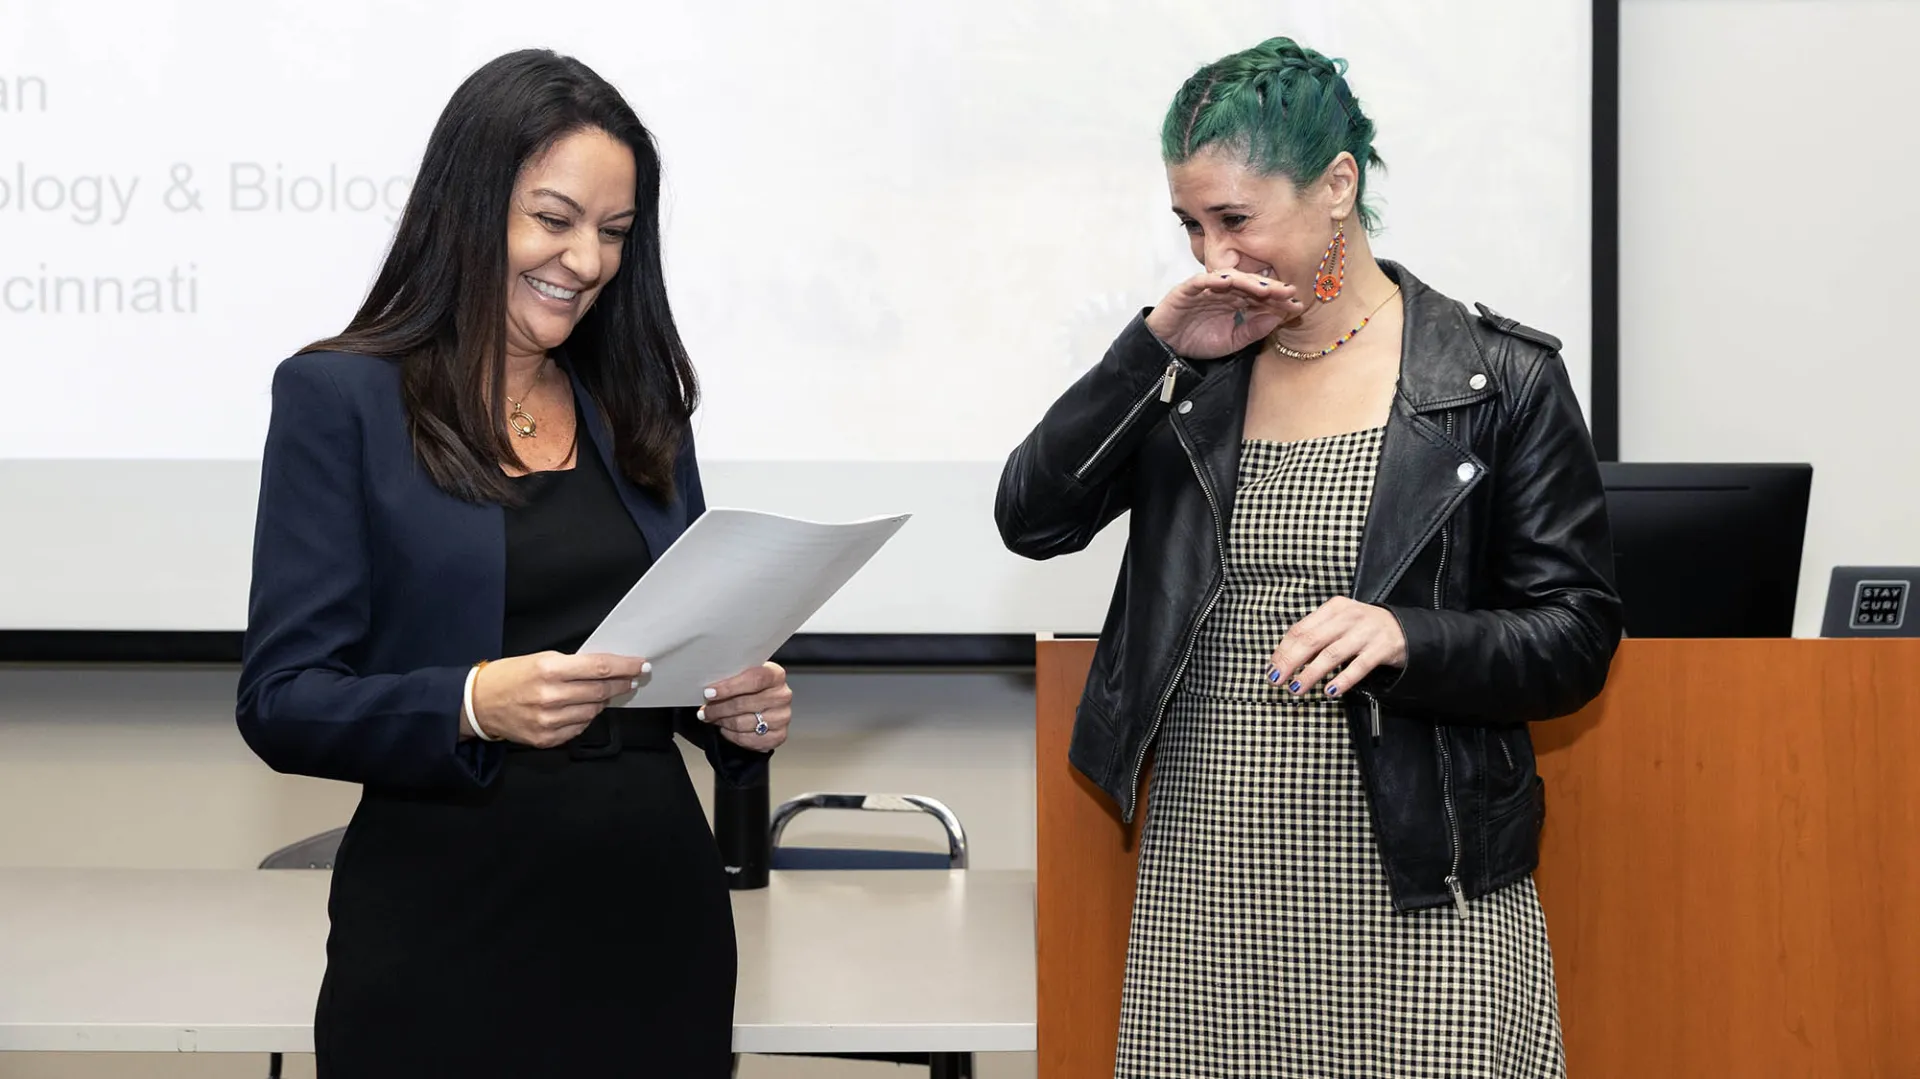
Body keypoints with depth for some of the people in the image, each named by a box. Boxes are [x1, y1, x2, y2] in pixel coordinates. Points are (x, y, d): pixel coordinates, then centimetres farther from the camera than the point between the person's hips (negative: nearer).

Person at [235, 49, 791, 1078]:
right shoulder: (340, 398, -3)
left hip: (653, 908, 5)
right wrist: (474, 705, -25)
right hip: (449, 924, -4)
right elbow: (281, 699, -9)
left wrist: (743, 705, -4)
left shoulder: (636, 406, 12)